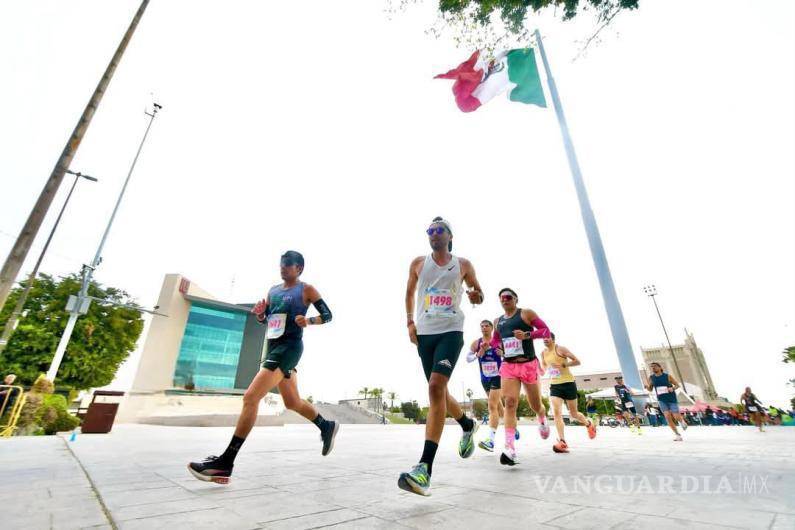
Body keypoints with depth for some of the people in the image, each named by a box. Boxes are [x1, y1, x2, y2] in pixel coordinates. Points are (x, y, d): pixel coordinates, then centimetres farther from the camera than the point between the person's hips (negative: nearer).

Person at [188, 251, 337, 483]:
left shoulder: (306, 290, -3)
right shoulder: (273, 290, 16)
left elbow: (328, 315, -3)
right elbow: (265, 320, 22)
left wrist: (308, 320, -21)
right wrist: (260, 312, 0)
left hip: (289, 347, -8)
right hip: (274, 347, 8)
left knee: (250, 397, -15)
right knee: (293, 403, 16)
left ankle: (225, 463, -7)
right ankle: (327, 426, 35)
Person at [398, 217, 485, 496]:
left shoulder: (463, 264, 4)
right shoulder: (418, 263, 8)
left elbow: (478, 292, 15)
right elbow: (410, 292, 19)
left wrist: (476, 296, -10)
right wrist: (410, 322, 8)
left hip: (451, 331, -3)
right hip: (424, 333, 4)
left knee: (436, 386, -22)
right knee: (438, 392, 13)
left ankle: (425, 468, -21)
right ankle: (468, 425, 44)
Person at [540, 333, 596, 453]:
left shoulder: (561, 349, -9)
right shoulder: (543, 353, 8)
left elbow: (577, 361, -10)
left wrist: (563, 364, -21)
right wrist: (546, 370, 5)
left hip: (568, 383, -4)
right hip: (554, 385, 4)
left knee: (574, 414, 10)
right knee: (556, 412, -15)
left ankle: (589, 423, 42)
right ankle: (562, 442, -16)